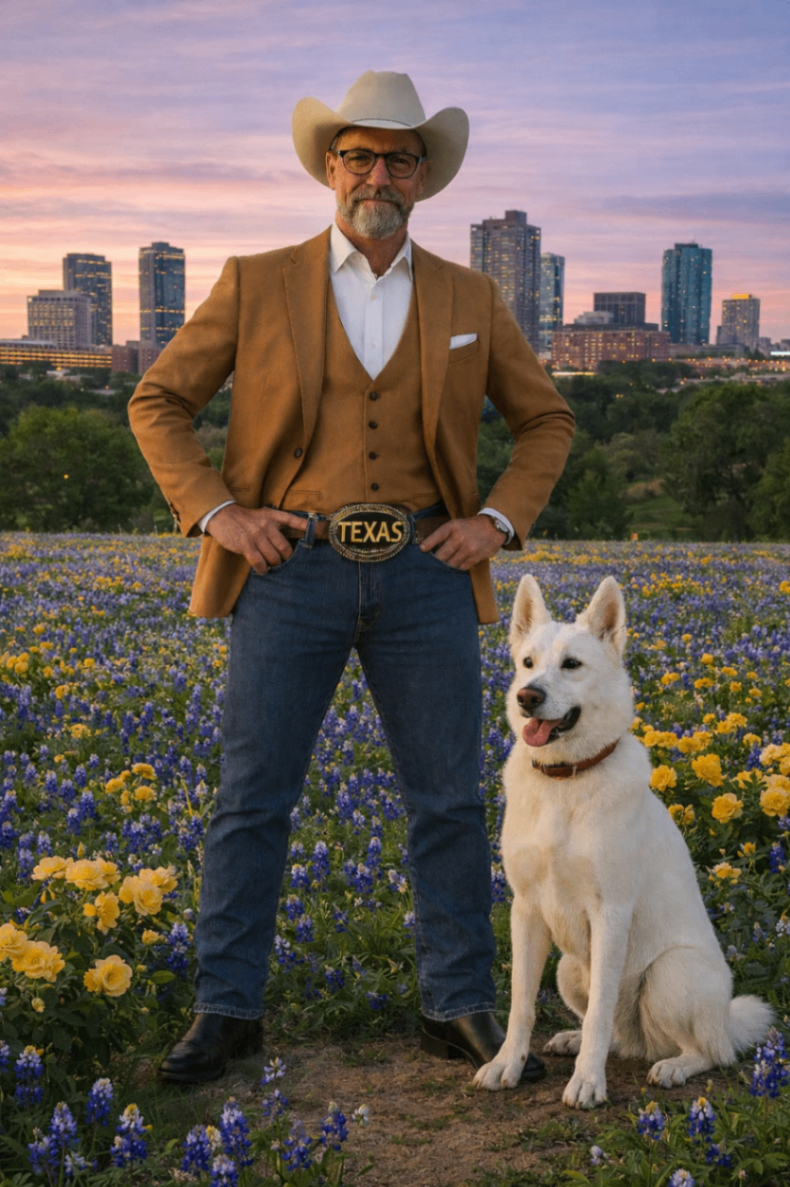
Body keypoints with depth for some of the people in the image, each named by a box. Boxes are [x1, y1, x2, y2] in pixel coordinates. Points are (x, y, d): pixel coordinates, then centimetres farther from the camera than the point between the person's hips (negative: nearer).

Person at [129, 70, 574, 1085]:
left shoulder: (469, 300, 8)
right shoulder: (256, 286, 3)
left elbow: (545, 420, 17)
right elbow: (156, 404, 7)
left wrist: (499, 518, 1)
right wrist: (214, 513, -6)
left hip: (424, 575, 2)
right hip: (293, 570, -1)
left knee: (448, 803, 4)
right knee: (252, 799, 1)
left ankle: (460, 1007, 18)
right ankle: (225, 1009, 15)